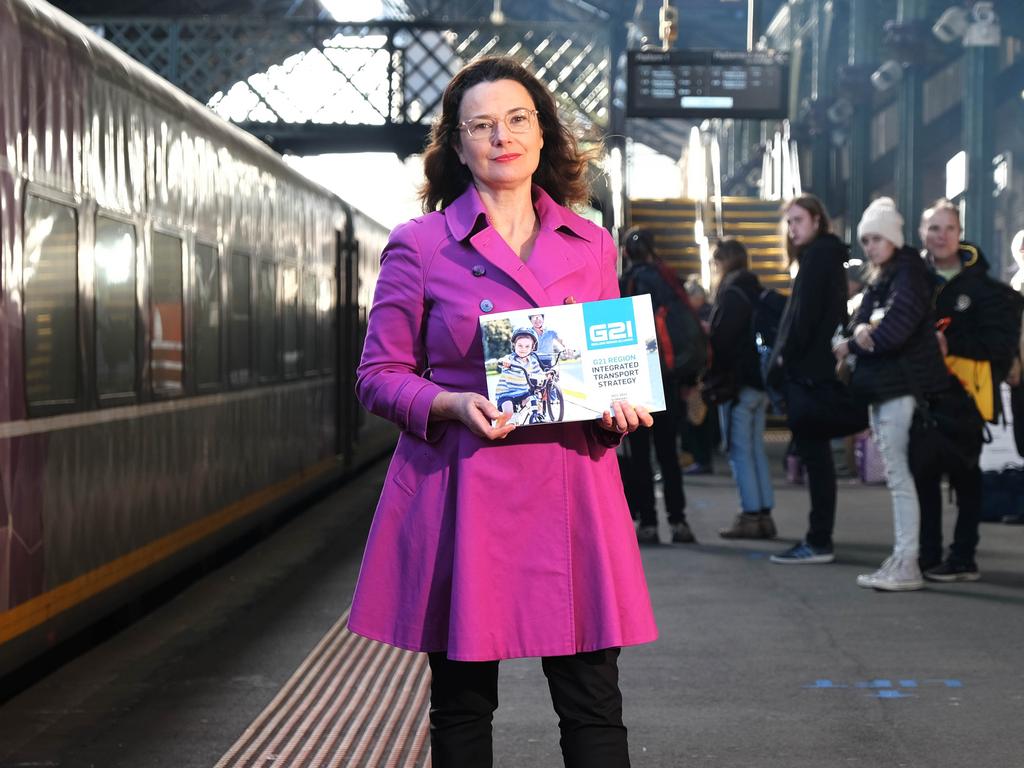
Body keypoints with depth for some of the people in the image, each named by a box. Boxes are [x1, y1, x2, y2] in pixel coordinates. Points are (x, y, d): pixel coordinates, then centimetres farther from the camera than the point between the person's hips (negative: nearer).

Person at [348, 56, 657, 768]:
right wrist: (454, 404, -15)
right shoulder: (420, 244, 1)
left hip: (572, 488, 2)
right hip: (461, 490, -2)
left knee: (593, 702, 1)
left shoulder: (592, 246, 11)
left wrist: (617, 406, -4)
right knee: (462, 703, 6)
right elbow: (379, 375, 3)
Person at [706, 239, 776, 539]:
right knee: (756, 449, 11)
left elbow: (721, 338, -16)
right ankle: (764, 514, 12)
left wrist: (714, 375, -5)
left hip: (737, 380, -9)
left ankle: (750, 516, -7)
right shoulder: (756, 292, 14)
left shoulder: (732, 294, -13)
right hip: (759, 381, 9)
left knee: (740, 450, -6)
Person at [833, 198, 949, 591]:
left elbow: (897, 326, -19)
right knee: (896, 475, 10)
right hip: (880, 387, 9)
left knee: (899, 474, -12)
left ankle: (907, 565, -12)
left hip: (901, 385, -9)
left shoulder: (908, 272, -7)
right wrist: (860, 330, -14)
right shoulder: (877, 280, 19)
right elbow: (860, 322, 10)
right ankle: (901, 558, 14)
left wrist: (851, 347, -9)